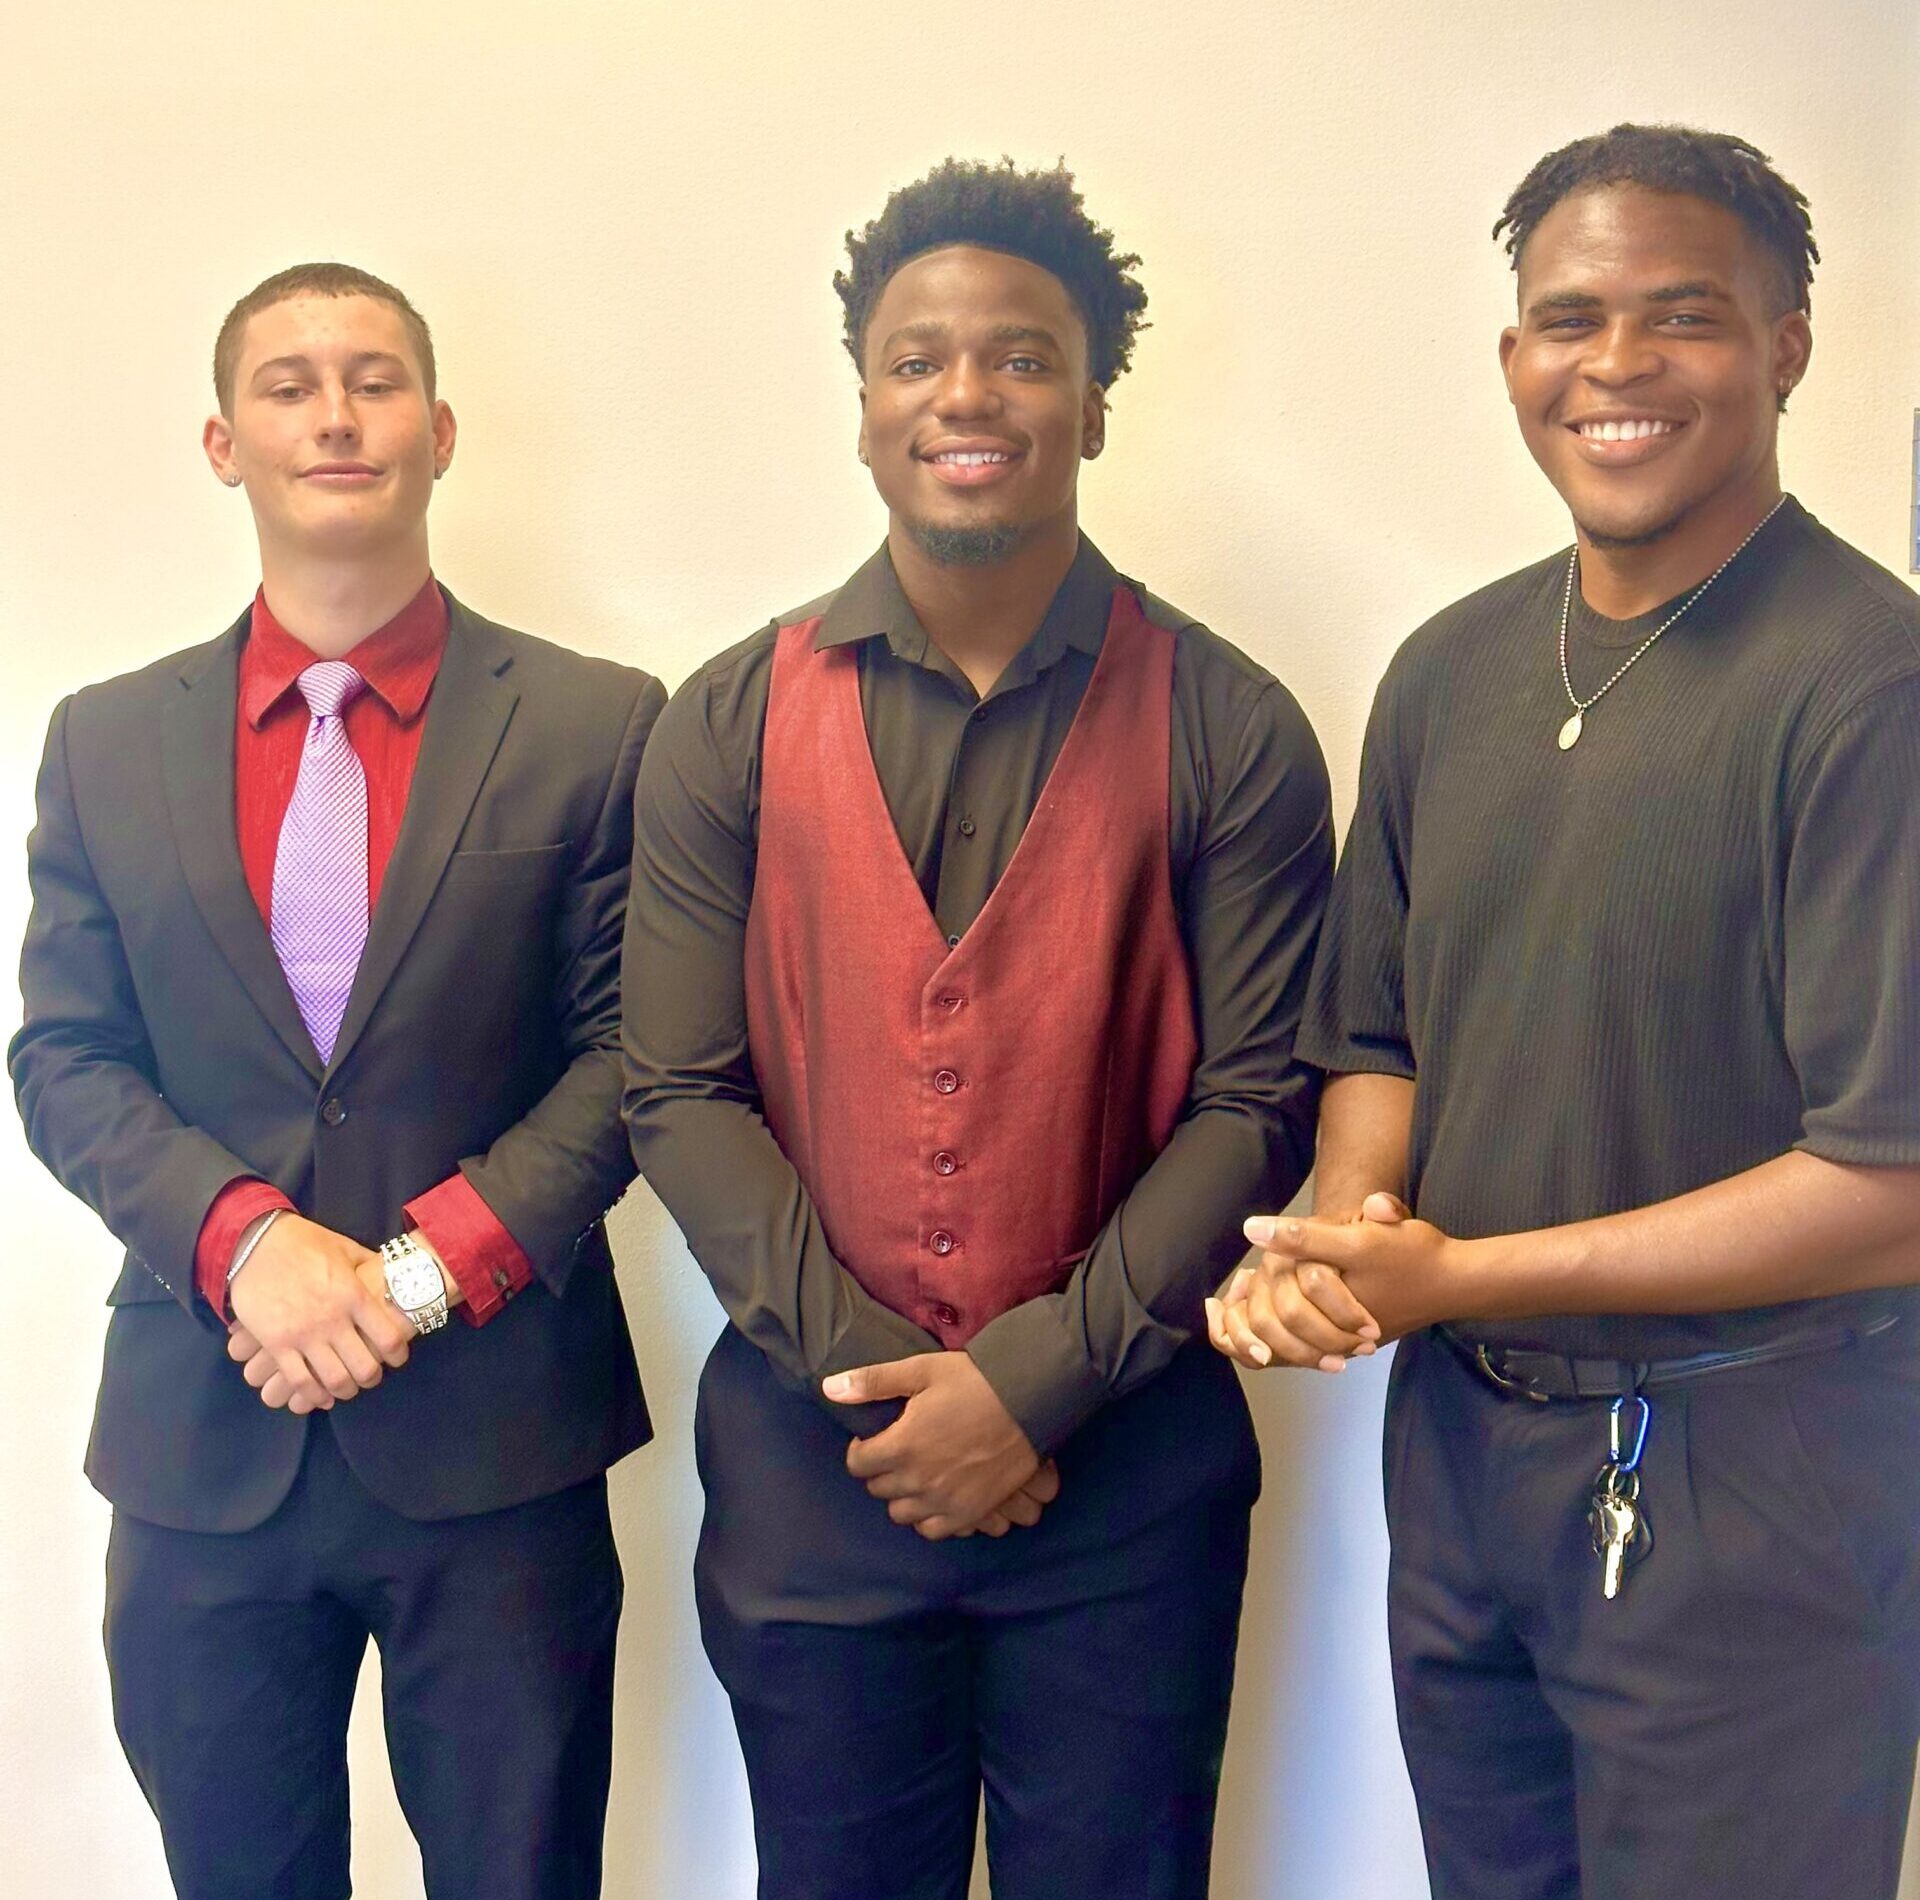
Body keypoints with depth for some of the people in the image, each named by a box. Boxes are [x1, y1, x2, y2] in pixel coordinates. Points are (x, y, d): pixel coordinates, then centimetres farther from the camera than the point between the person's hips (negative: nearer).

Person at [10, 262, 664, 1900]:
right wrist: (244, 1235, -13)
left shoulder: (600, 725, -2)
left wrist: (423, 1267, -14)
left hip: (498, 1437, -2)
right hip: (203, 1442, 2)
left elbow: (635, 1047, -5)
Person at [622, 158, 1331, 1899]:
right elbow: (681, 1093, -3)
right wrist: (868, 1371, -11)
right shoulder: (727, 727, 0)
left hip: (1125, 1464, -1)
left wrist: (1038, 1377, -13)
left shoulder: (1229, 730, -4)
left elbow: (1256, 1101, -6)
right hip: (810, 1459, 1)